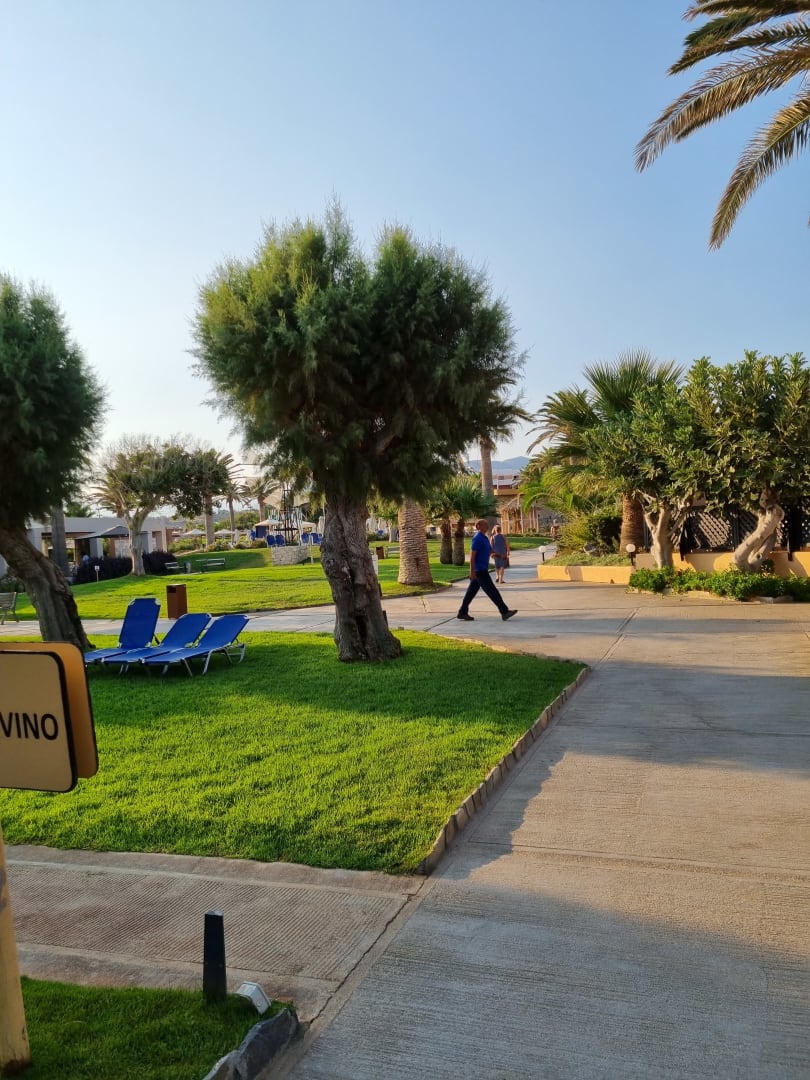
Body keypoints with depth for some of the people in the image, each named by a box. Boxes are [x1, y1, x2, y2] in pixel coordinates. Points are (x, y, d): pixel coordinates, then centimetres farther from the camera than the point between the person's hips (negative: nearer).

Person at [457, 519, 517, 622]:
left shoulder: (485, 538, 15)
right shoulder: (477, 538, -14)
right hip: (479, 570, -10)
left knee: (471, 591, 11)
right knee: (492, 591, -7)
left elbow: (490, 551, 22)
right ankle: (504, 612, -5)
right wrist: (472, 571, -21)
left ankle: (462, 613, 15)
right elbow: (472, 555, -18)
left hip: (483, 569, 10)